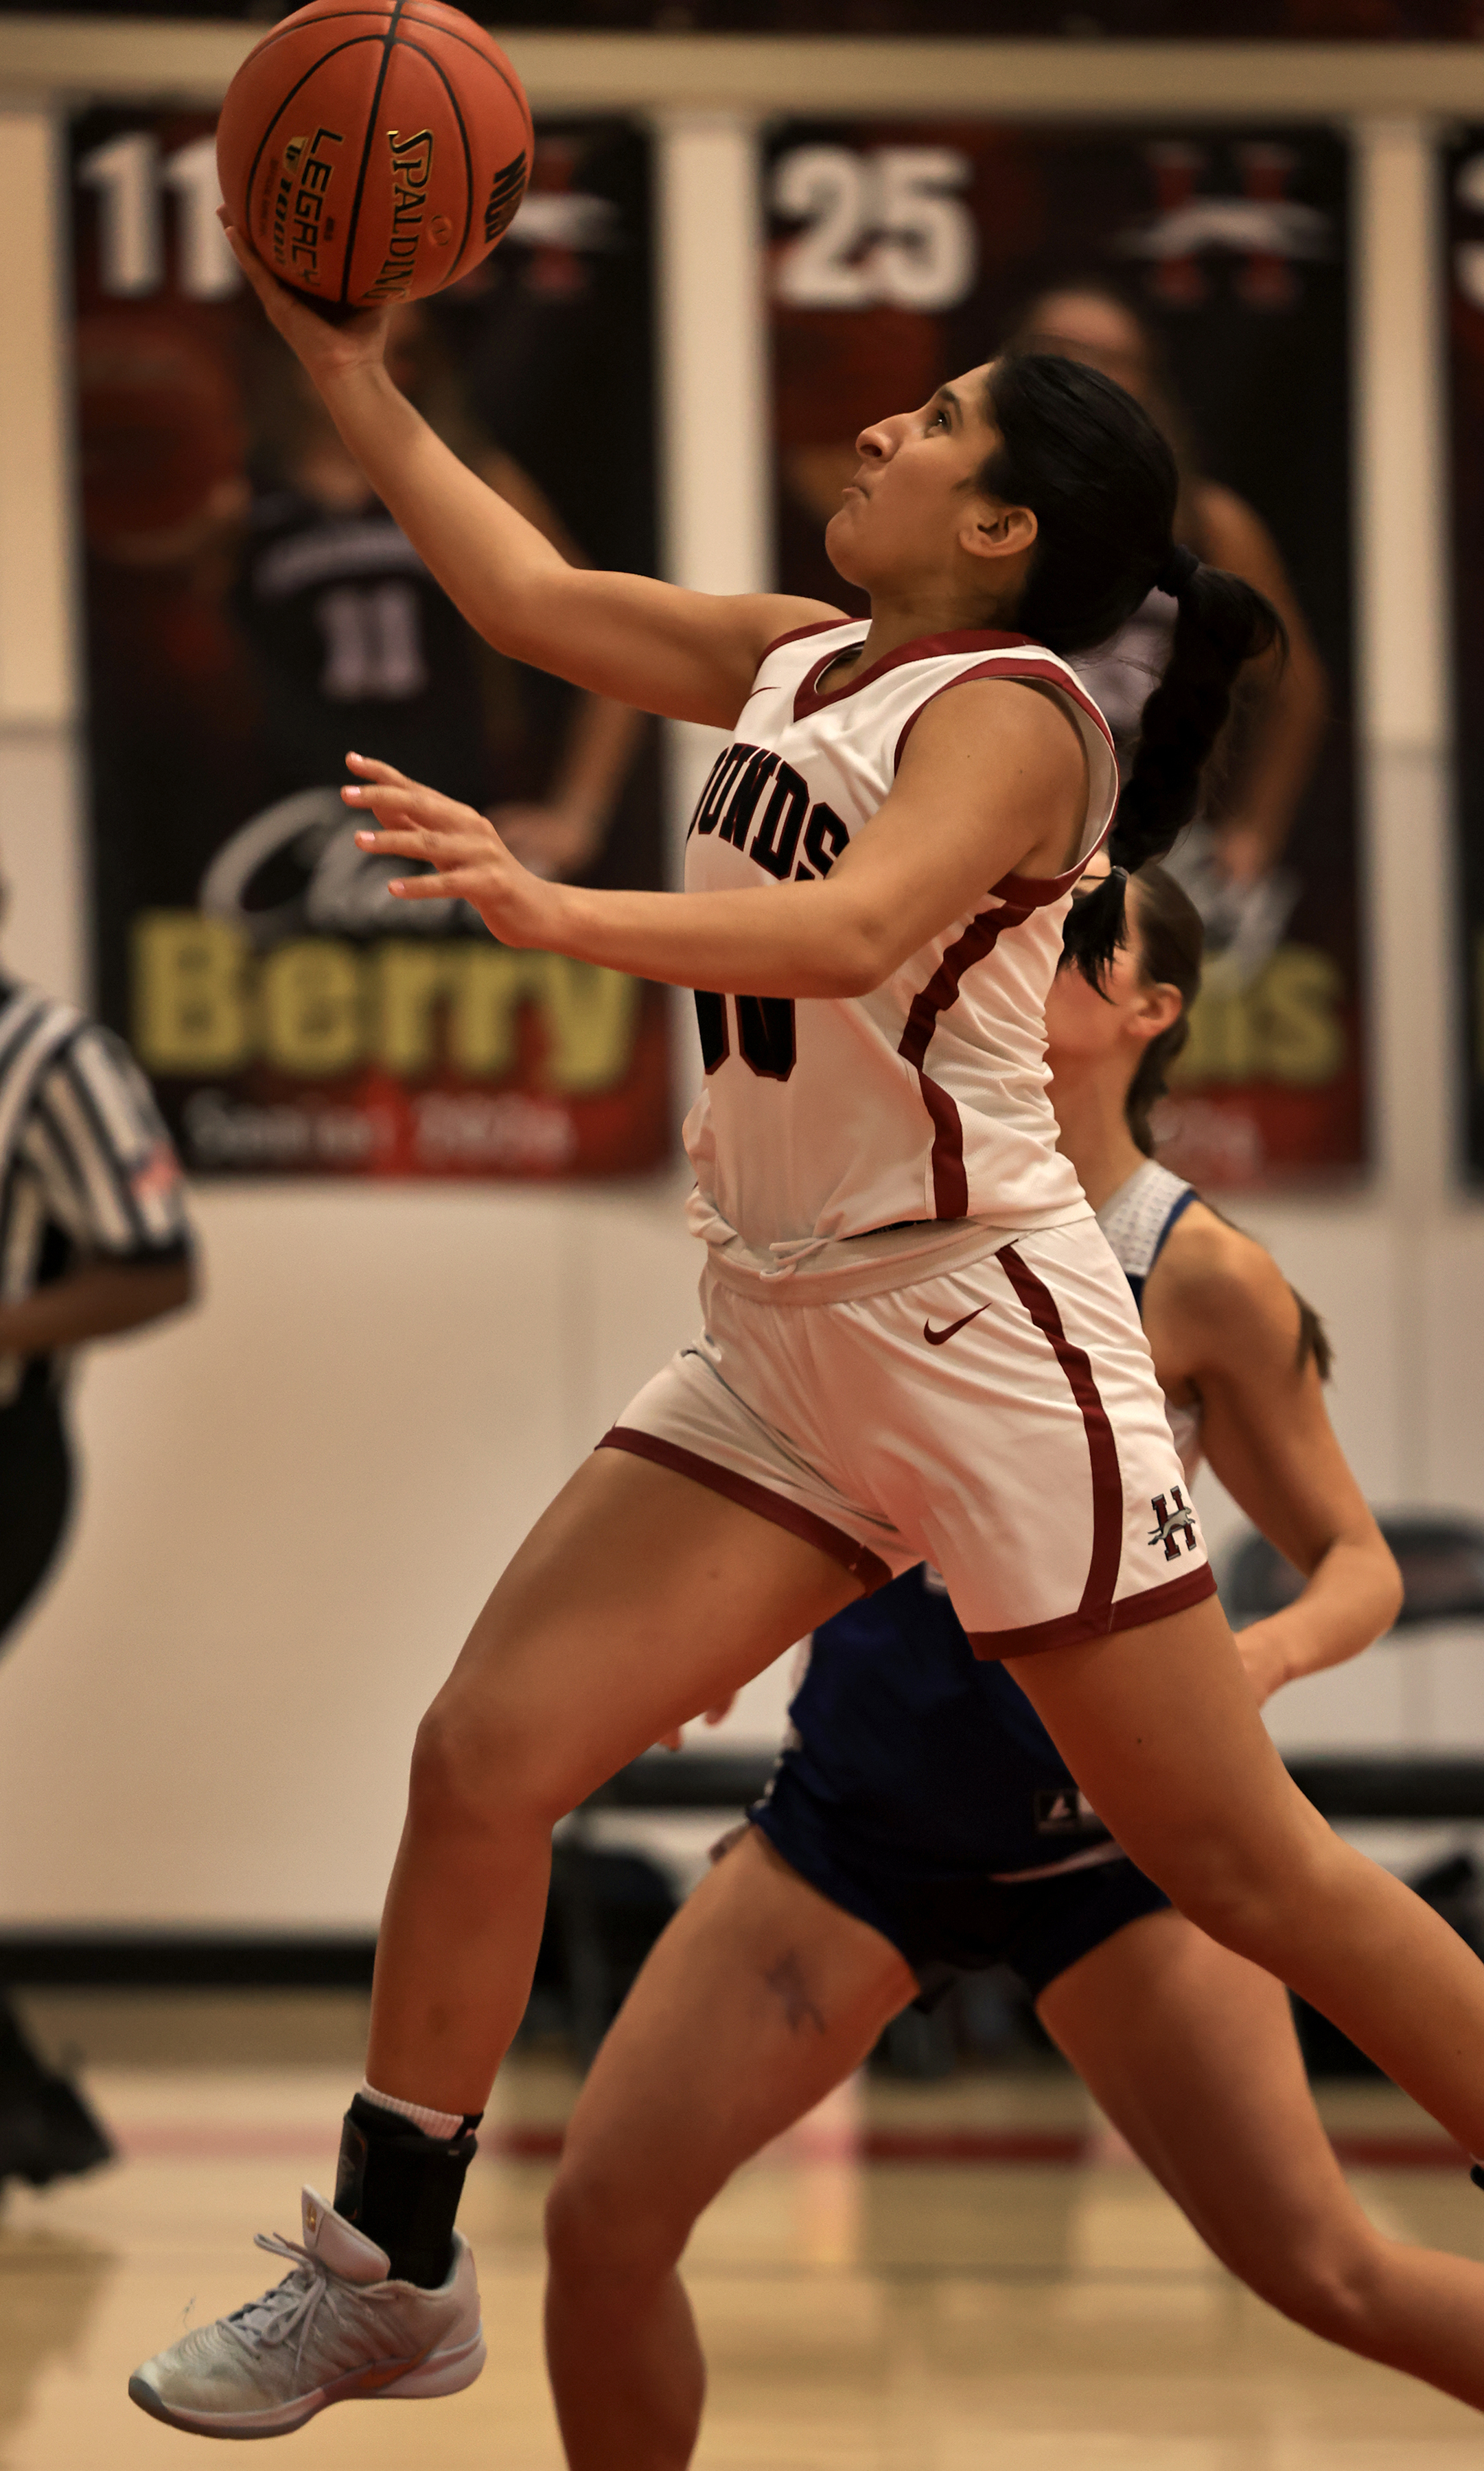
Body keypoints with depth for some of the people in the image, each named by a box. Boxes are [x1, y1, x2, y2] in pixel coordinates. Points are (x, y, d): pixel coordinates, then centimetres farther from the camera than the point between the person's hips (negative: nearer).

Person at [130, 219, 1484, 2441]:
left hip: (981, 1328, -8)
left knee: (1239, 1864, -4)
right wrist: (345, 367, 18)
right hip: (779, 1344, 8)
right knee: (483, 1754, 0)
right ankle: (388, 2271, 10)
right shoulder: (798, 663, 11)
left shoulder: (1009, 714, -14)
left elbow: (851, 931, -32)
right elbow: (528, 593, 20)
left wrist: (558, 911, -45)